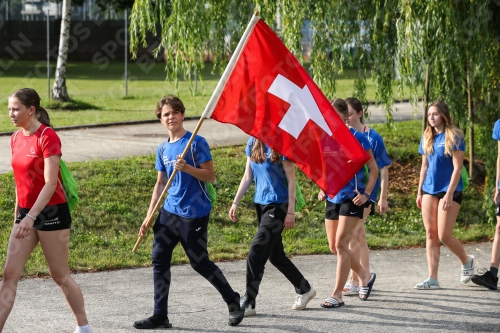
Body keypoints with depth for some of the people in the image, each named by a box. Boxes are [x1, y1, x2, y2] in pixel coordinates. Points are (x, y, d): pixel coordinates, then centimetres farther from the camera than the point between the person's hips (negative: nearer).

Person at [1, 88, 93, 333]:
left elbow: (50, 183, -20)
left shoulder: (47, 137, -15)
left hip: (51, 212, -7)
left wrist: (31, 217, -27)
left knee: (59, 275, 4)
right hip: (26, 213, 7)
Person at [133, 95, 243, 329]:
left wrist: (187, 168, -27)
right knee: (159, 259, 0)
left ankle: (233, 301, 21)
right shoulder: (163, 149, 11)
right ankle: (160, 316, 6)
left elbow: (210, 176, -11)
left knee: (200, 263, 0)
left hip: (194, 214, -7)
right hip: (170, 212, 7)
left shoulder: (196, 143, -9)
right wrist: (149, 217, 13)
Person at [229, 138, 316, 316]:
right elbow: (247, 177, 13)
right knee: (275, 255, 15)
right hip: (261, 204, 8)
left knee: (256, 253, -11)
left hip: (277, 206, -8)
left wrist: (291, 211, -14)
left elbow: (291, 179, -12)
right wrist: (235, 202, 8)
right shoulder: (252, 144, 6)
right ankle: (304, 289, 30)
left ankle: (248, 303, -5)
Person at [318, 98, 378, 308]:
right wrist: (322, 188, 6)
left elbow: (373, 169, -4)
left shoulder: (357, 138, -9)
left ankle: (337, 295, -8)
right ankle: (365, 276, 34)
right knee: (334, 247, 10)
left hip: (352, 198, -7)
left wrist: (366, 193, -14)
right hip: (332, 198, 7)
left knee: (341, 244, -13)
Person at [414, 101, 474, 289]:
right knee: (430, 234, 2)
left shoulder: (454, 137, -9)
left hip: (449, 191, -6)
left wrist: (449, 193, -17)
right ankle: (432, 279, 3)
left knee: (444, 236, -8)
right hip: (429, 190, 6)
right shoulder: (427, 138, 10)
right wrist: (419, 191, 13)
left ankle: (466, 261, 20)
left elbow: (457, 168, -12)